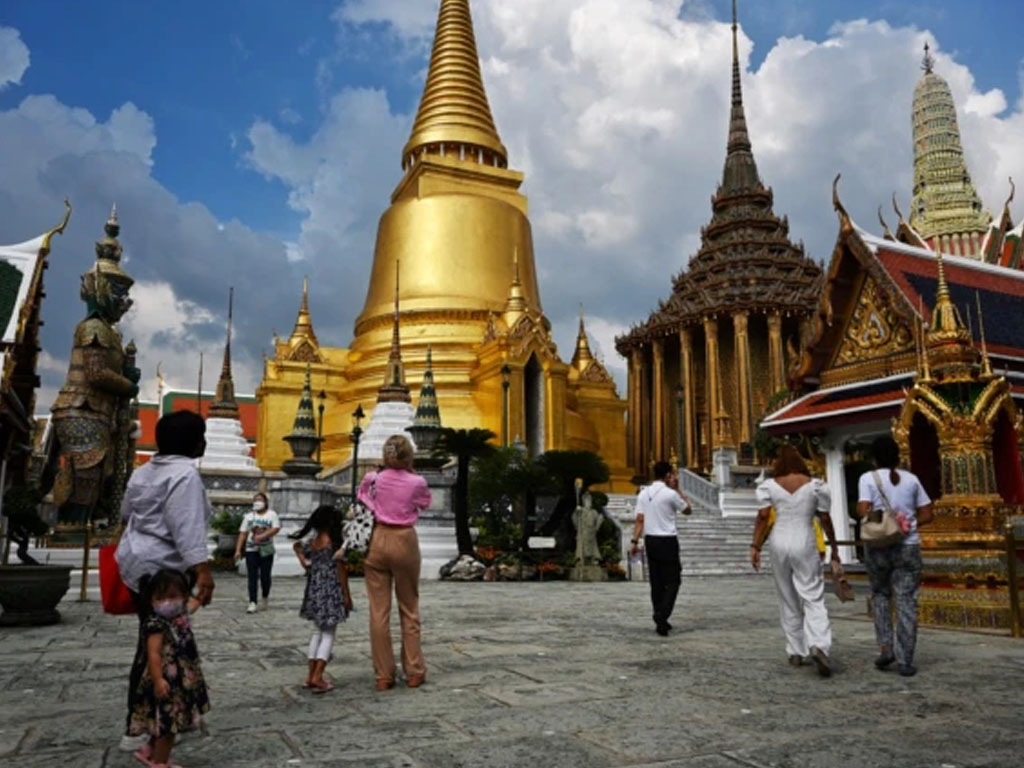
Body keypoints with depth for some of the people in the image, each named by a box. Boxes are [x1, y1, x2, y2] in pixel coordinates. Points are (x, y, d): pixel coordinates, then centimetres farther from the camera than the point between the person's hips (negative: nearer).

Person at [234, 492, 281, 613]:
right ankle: (252, 603, -6)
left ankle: (266, 597, 26)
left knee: (265, 577, 1)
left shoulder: (272, 514, 4)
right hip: (251, 550, 2)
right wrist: (238, 550, -2)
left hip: (267, 550, -2)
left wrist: (262, 536, -23)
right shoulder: (249, 515, 12)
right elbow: (242, 533, 7)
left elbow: (276, 529, -10)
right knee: (252, 577, -5)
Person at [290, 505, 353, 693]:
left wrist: (298, 549, 28)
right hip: (331, 592, -6)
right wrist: (346, 594, -6)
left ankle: (310, 674, 19)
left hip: (314, 591, 6)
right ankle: (317, 677, -5)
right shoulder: (335, 543, -13)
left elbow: (307, 566, 14)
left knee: (317, 631, 17)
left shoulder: (310, 544, 3)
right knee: (329, 634, 2)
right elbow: (341, 569, -11)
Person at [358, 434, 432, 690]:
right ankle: (414, 672, 15)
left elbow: (363, 502, 12)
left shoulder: (372, 479, -2)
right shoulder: (417, 483, -6)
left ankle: (383, 676, 10)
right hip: (405, 541, -1)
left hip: (378, 540, 1)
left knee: (379, 610, 5)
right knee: (409, 608, 11)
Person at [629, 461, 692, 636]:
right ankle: (661, 617, -14)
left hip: (650, 540, 5)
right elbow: (688, 510, 6)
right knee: (672, 581, 1)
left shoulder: (643, 493, 4)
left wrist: (635, 541, 0)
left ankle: (660, 620, 17)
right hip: (667, 541, -5)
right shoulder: (670, 494, -10)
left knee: (656, 581, 11)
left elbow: (639, 520, 0)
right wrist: (677, 489, 7)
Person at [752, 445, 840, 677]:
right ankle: (819, 645, -23)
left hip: (779, 544, 1)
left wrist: (755, 546, -5)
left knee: (788, 601, 12)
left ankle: (796, 652, 18)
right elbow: (825, 519, 3)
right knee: (813, 598, -1)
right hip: (805, 545, -1)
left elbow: (763, 516, -7)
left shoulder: (769, 486, 0)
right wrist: (834, 548, 12)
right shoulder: (815, 485, 0)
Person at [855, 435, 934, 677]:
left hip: (878, 548, -1)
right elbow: (927, 514, 5)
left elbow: (863, 511, -15)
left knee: (881, 596, 19)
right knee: (906, 602, 4)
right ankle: (906, 661, 3)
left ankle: (885, 647, 8)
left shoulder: (868, 478, -4)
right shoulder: (911, 479, 5)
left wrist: (875, 520, 5)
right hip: (908, 547, 1)